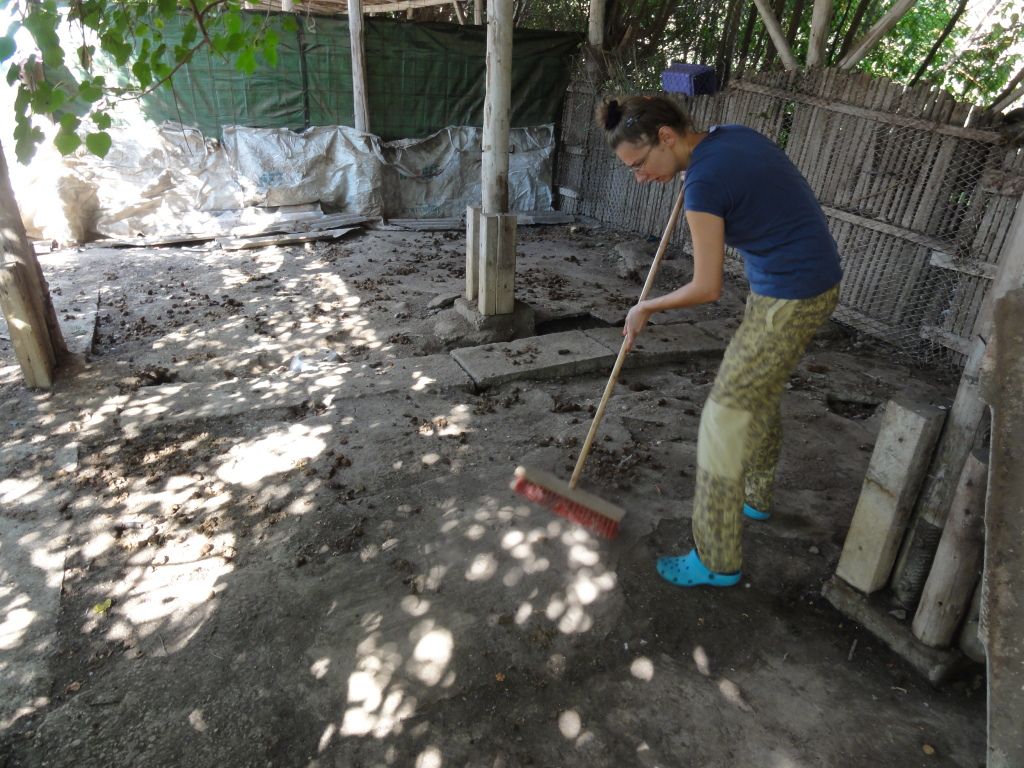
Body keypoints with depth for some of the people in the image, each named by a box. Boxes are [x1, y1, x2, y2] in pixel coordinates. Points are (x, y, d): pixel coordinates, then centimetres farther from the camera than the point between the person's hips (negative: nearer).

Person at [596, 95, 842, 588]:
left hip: (790, 298, -10)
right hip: (817, 281, 10)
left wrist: (646, 308, -2)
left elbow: (707, 288, -17)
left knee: (725, 418, -4)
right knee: (762, 396, 24)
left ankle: (717, 561, 7)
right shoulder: (730, 135, 4)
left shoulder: (703, 182, -22)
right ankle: (755, 497, 46)